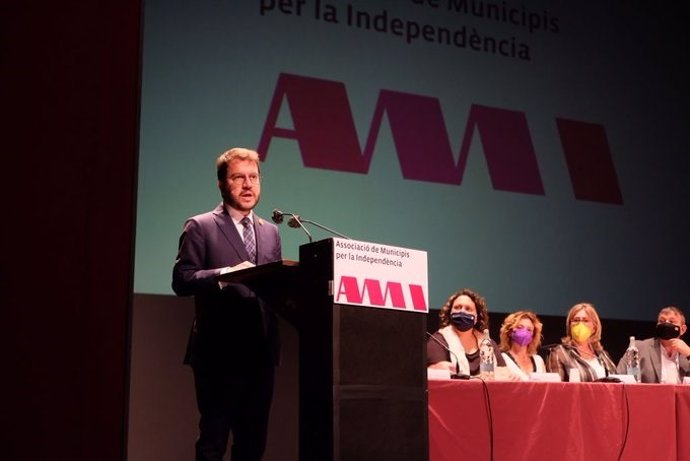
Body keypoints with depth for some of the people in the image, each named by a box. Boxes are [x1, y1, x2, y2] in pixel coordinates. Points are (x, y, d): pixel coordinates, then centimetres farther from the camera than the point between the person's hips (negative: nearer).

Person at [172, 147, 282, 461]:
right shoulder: (200, 227, 0)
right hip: (220, 352, -5)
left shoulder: (270, 232, 17)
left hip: (261, 351, 5)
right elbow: (181, 280, -9)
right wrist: (226, 273, -23)